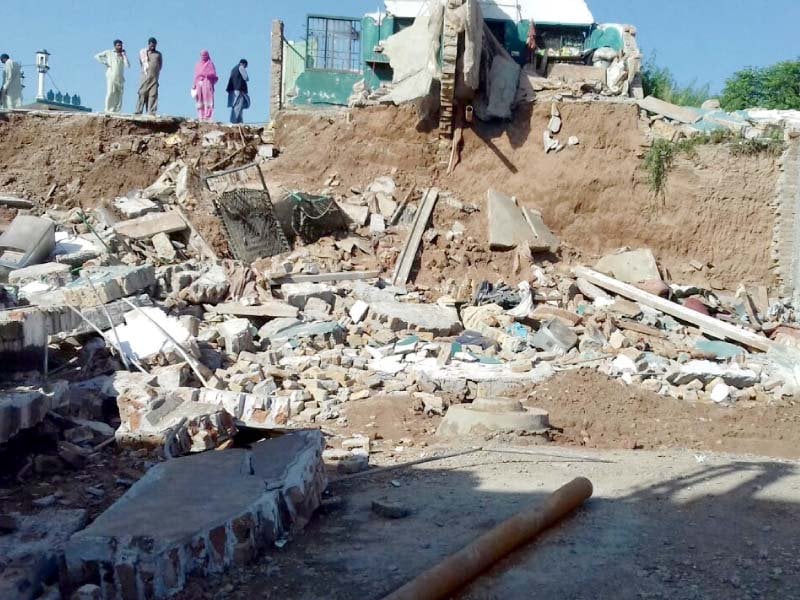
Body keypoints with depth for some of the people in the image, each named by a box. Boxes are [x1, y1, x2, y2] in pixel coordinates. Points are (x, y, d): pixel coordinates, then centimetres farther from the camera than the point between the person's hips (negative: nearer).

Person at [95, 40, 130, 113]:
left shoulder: (123, 55, 15)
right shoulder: (108, 53, 9)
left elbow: (128, 66, 0)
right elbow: (97, 56, 9)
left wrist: (124, 54, 1)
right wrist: (105, 63, -2)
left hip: (120, 78, 3)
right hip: (111, 76, -3)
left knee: (119, 95, -3)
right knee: (110, 93, -14)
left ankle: (115, 111, -2)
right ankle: (108, 110, -14)